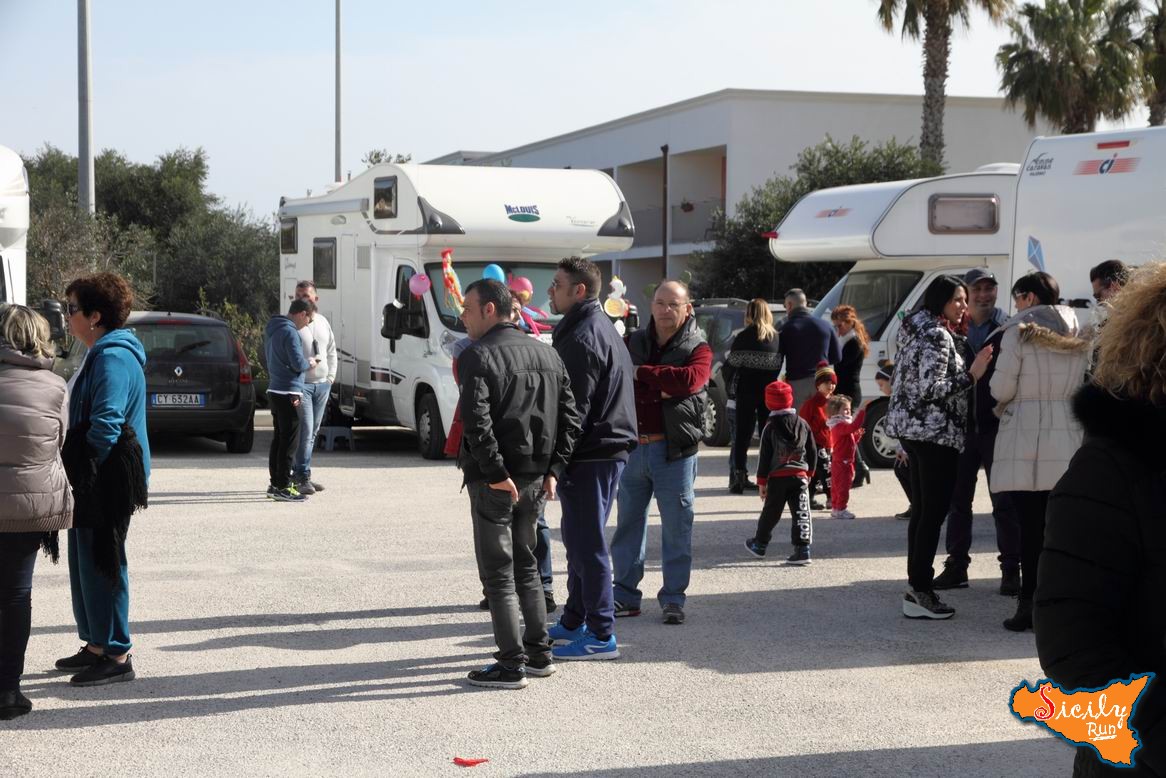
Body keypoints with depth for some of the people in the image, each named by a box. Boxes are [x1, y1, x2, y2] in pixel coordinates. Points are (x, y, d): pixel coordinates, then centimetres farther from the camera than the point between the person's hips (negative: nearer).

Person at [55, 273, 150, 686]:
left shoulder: (113, 358, -17)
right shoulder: (102, 354, 16)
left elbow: (105, 424, -24)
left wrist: (89, 475, -17)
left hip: (105, 483, -10)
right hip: (92, 482, 10)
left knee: (101, 564, -4)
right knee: (86, 562, 16)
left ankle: (116, 655, 3)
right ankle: (97, 645, 26)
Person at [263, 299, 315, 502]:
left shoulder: (272, 330, 15)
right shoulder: (290, 332, -16)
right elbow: (298, 363, -22)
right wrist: (310, 363, 0)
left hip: (274, 392, 10)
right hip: (287, 393, -10)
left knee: (278, 439, 15)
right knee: (289, 441, -6)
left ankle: (275, 484, 19)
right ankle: (283, 487, -6)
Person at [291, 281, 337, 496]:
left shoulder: (323, 322, 14)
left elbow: (331, 351, 22)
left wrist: (331, 376, 13)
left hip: (322, 384, 7)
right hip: (301, 384, -7)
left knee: (313, 432, 10)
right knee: (305, 430, -13)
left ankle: (299, 473, 18)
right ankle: (302, 477, -11)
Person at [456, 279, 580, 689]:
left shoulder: (477, 356, -13)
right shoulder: (547, 354, 10)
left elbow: (476, 421, -25)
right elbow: (570, 419, 9)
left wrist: (496, 473, -20)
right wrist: (553, 470, 8)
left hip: (494, 482, -7)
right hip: (535, 479, 7)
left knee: (498, 573, 1)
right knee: (525, 565, 20)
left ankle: (512, 665, 3)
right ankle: (539, 653, 25)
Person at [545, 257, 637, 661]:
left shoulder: (582, 338, -16)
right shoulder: (601, 328, 18)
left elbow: (575, 408, -20)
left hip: (590, 455, -11)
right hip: (607, 449, 11)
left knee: (587, 544, -6)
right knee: (579, 540, 18)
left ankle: (601, 636, -2)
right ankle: (574, 623, 29)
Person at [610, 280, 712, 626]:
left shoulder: (697, 349, 0)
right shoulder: (633, 342, 11)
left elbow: (689, 379, -21)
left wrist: (642, 373, -15)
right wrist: (660, 391, -13)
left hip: (674, 450, -3)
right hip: (632, 445, 3)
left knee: (677, 526, 1)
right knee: (628, 523, 9)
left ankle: (673, 599, 10)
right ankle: (625, 596, 17)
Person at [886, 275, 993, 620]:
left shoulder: (918, 330, 16)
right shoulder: (937, 336, -14)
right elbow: (932, 388, -21)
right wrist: (972, 374, -18)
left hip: (911, 429, 11)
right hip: (935, 432, -10)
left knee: (922, 510, 12)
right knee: (934, 512, -8)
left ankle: (917, 588, 15)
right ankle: (920, 592, -8)